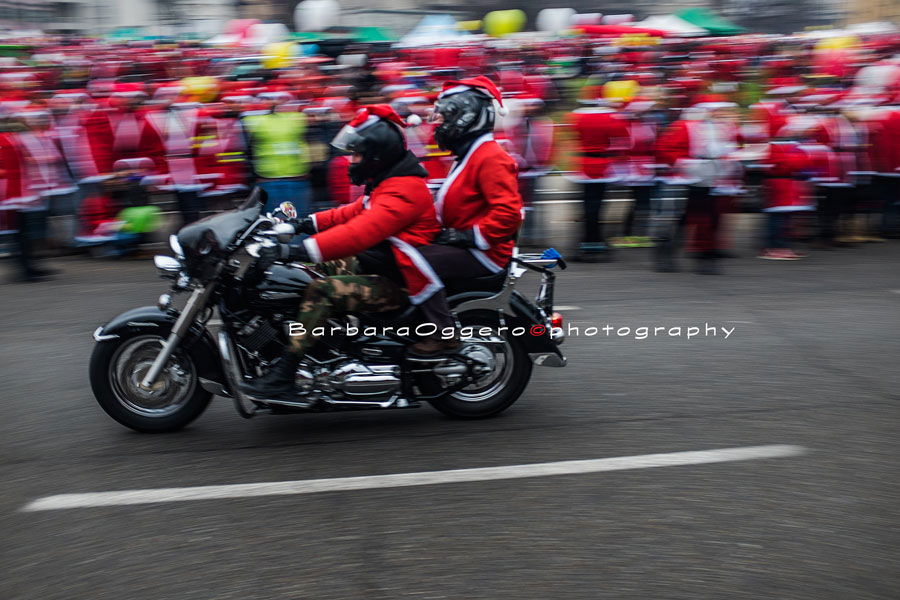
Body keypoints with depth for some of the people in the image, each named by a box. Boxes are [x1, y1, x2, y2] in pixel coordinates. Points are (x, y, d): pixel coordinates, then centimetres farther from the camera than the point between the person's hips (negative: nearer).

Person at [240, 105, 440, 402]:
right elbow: (355, 213, 21)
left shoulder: (404, 189, -21)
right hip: (382, 268, 11)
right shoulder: (389, 181, 13)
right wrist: (307, 223, 8)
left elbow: (359, 232, -33)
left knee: (321, 290, -26)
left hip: (398, 284, -11)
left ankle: (282, 377, -26)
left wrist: (296, 251, -37)